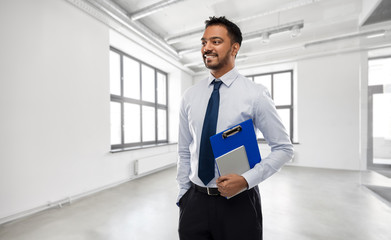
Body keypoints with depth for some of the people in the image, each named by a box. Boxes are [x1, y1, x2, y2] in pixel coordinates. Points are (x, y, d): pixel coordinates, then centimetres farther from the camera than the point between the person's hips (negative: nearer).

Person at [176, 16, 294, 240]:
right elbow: (184, 151, 5)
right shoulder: (190, 96, 0)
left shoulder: (255, 94, -10)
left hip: (239, 202, -2)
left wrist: (246, 179, -17)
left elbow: (284, 148, -4)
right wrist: (183, 195, 8)